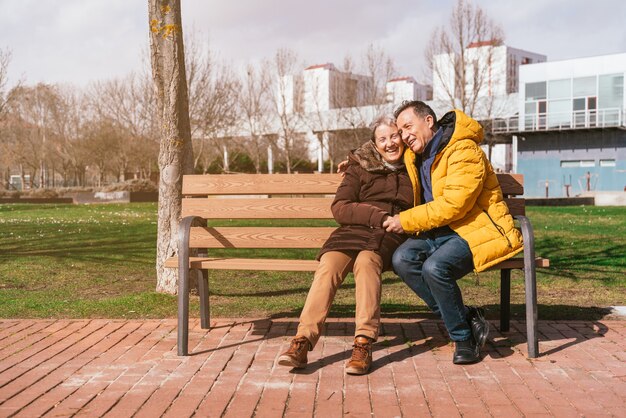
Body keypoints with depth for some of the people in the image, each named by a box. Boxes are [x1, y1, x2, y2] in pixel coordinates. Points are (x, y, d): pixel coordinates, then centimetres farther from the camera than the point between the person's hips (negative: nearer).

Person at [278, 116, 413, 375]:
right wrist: (378, 215, -10)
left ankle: (363, 345, -38)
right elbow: (339, 208, 4)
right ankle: (302, 342, -37)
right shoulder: (361, 166, 14)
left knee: (366, 259, -36)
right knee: (329, 263, -31)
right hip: (355, 230, 1)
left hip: (391, 237, -1)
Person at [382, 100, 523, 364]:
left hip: (478, 229, -8)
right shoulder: (414, 155, 13)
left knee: (435, 267, -33)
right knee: (402, 260, -20)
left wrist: (406, 221, -18)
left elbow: (453, 204, -23)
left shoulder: (464, 151, -14)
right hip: (441, 230, 8)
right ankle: (468, 319, -10)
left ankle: (463, 336, -9)